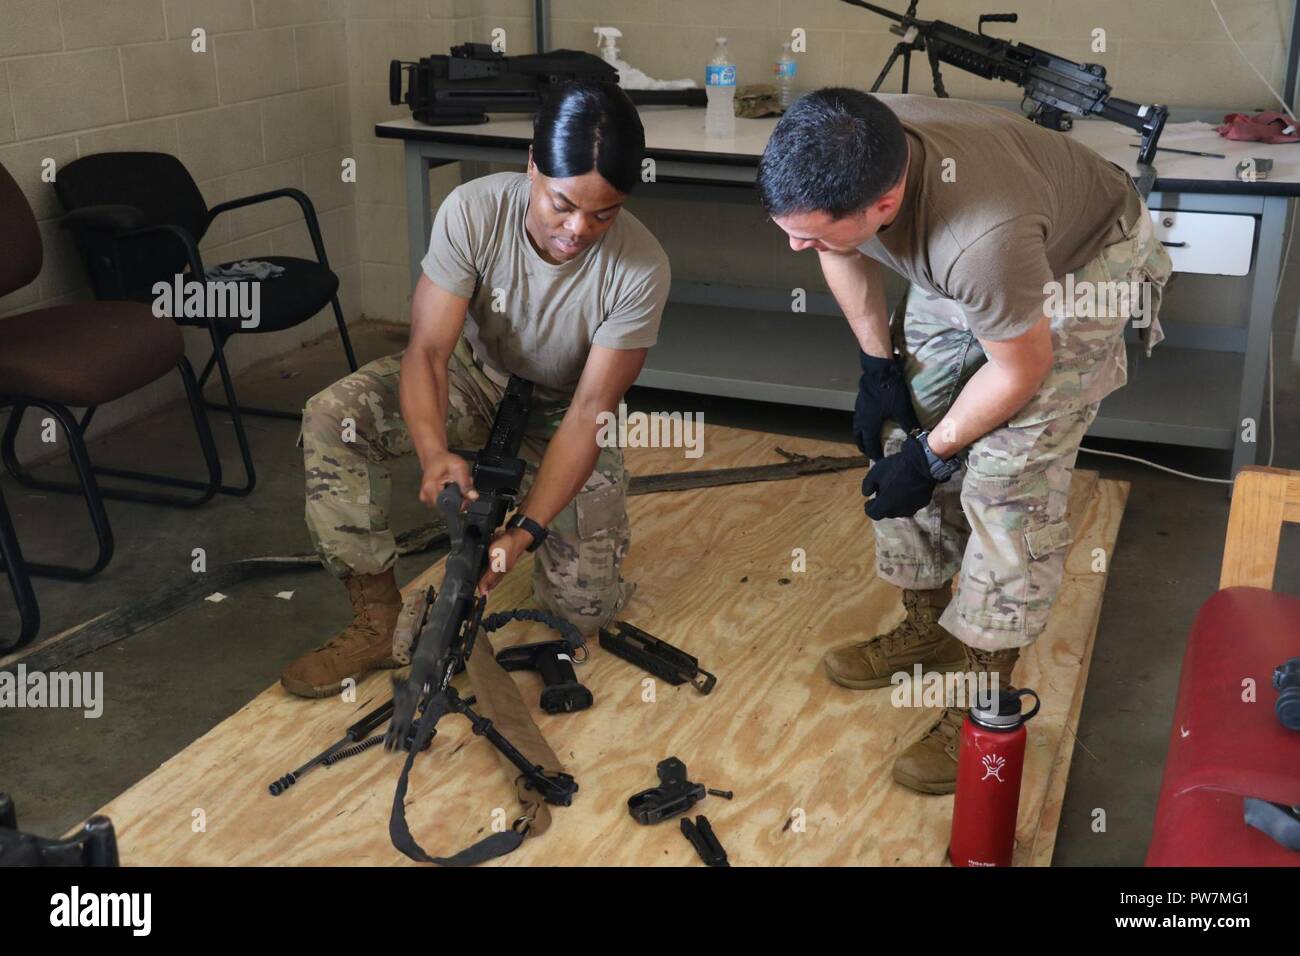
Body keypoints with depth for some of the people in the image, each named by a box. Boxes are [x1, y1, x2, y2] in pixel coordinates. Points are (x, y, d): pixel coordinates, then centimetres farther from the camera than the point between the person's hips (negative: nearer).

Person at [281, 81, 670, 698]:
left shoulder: (640, 269, -30)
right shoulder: (473, 211, -27)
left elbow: (589, 412, -28)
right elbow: (427, 350, -27)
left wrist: (527, 530, -38)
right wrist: (433, 452, -48)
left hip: (562, 413, -1)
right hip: (476, 377, 1)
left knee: (582, 611, -11)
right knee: (332, 417, -27)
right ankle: (378, 623, -12)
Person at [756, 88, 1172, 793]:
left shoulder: (982, 238, -46)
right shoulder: (833, 167, -27)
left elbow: (1020, 367, -26)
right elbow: (845, 256, -1)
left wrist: (932, 455, -15)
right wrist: (877, 364, -1)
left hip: (1079, 269, -7)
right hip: (955, 272, 7)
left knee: (1007, 484, -14)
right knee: (900, 438, 5)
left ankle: (985, 700, 1)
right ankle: (926, 628, 25)